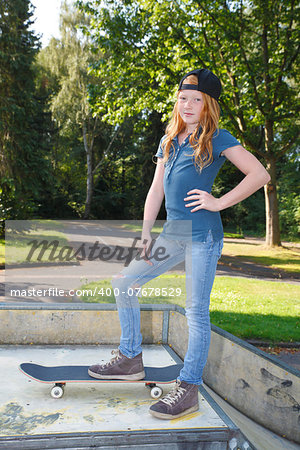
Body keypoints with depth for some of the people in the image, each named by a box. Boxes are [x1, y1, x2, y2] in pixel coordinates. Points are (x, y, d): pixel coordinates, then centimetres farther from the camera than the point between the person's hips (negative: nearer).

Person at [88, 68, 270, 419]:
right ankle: (130, 360, 23)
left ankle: (188, 390, 13)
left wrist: (219, 203, -10)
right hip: (172, 233, 7)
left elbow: (260, 174, -6)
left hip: (203, 235, -7)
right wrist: (145, 232, 8)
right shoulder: (169, 141, 18)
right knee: (124, 283, 9)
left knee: (196, 311, -1)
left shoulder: (218, 139, 0)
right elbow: (156, 190, 16)